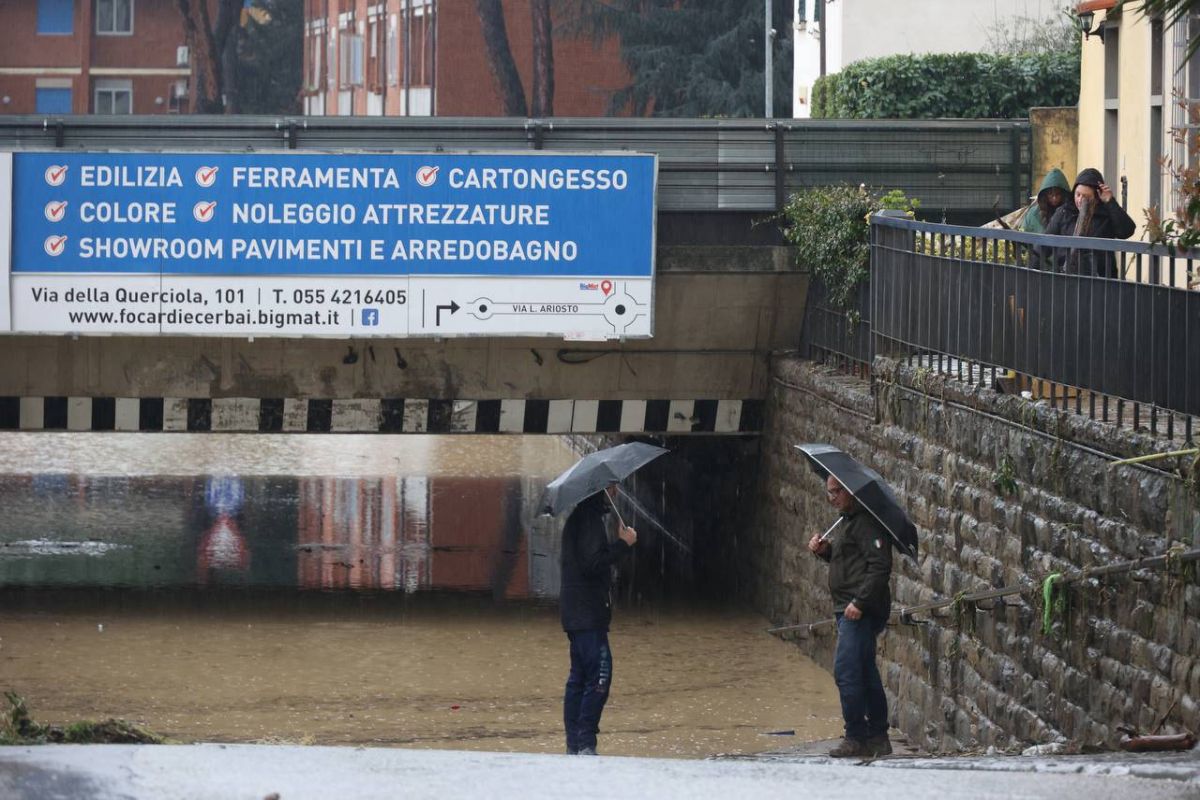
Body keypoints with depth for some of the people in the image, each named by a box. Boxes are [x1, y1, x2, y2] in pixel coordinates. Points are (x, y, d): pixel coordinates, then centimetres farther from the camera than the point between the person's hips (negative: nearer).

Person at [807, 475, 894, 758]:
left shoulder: (866, 523, -15)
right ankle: (878, 737, 20)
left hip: (861, 611, -11)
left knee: (846, 671, -12)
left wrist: (860, 602, -25)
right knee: (866, 674, 14)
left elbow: (880, 566, -22)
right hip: (849, 610, 11)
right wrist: (825, 550, 10)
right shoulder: (846, 522, 18)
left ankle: (857, 739, -9)